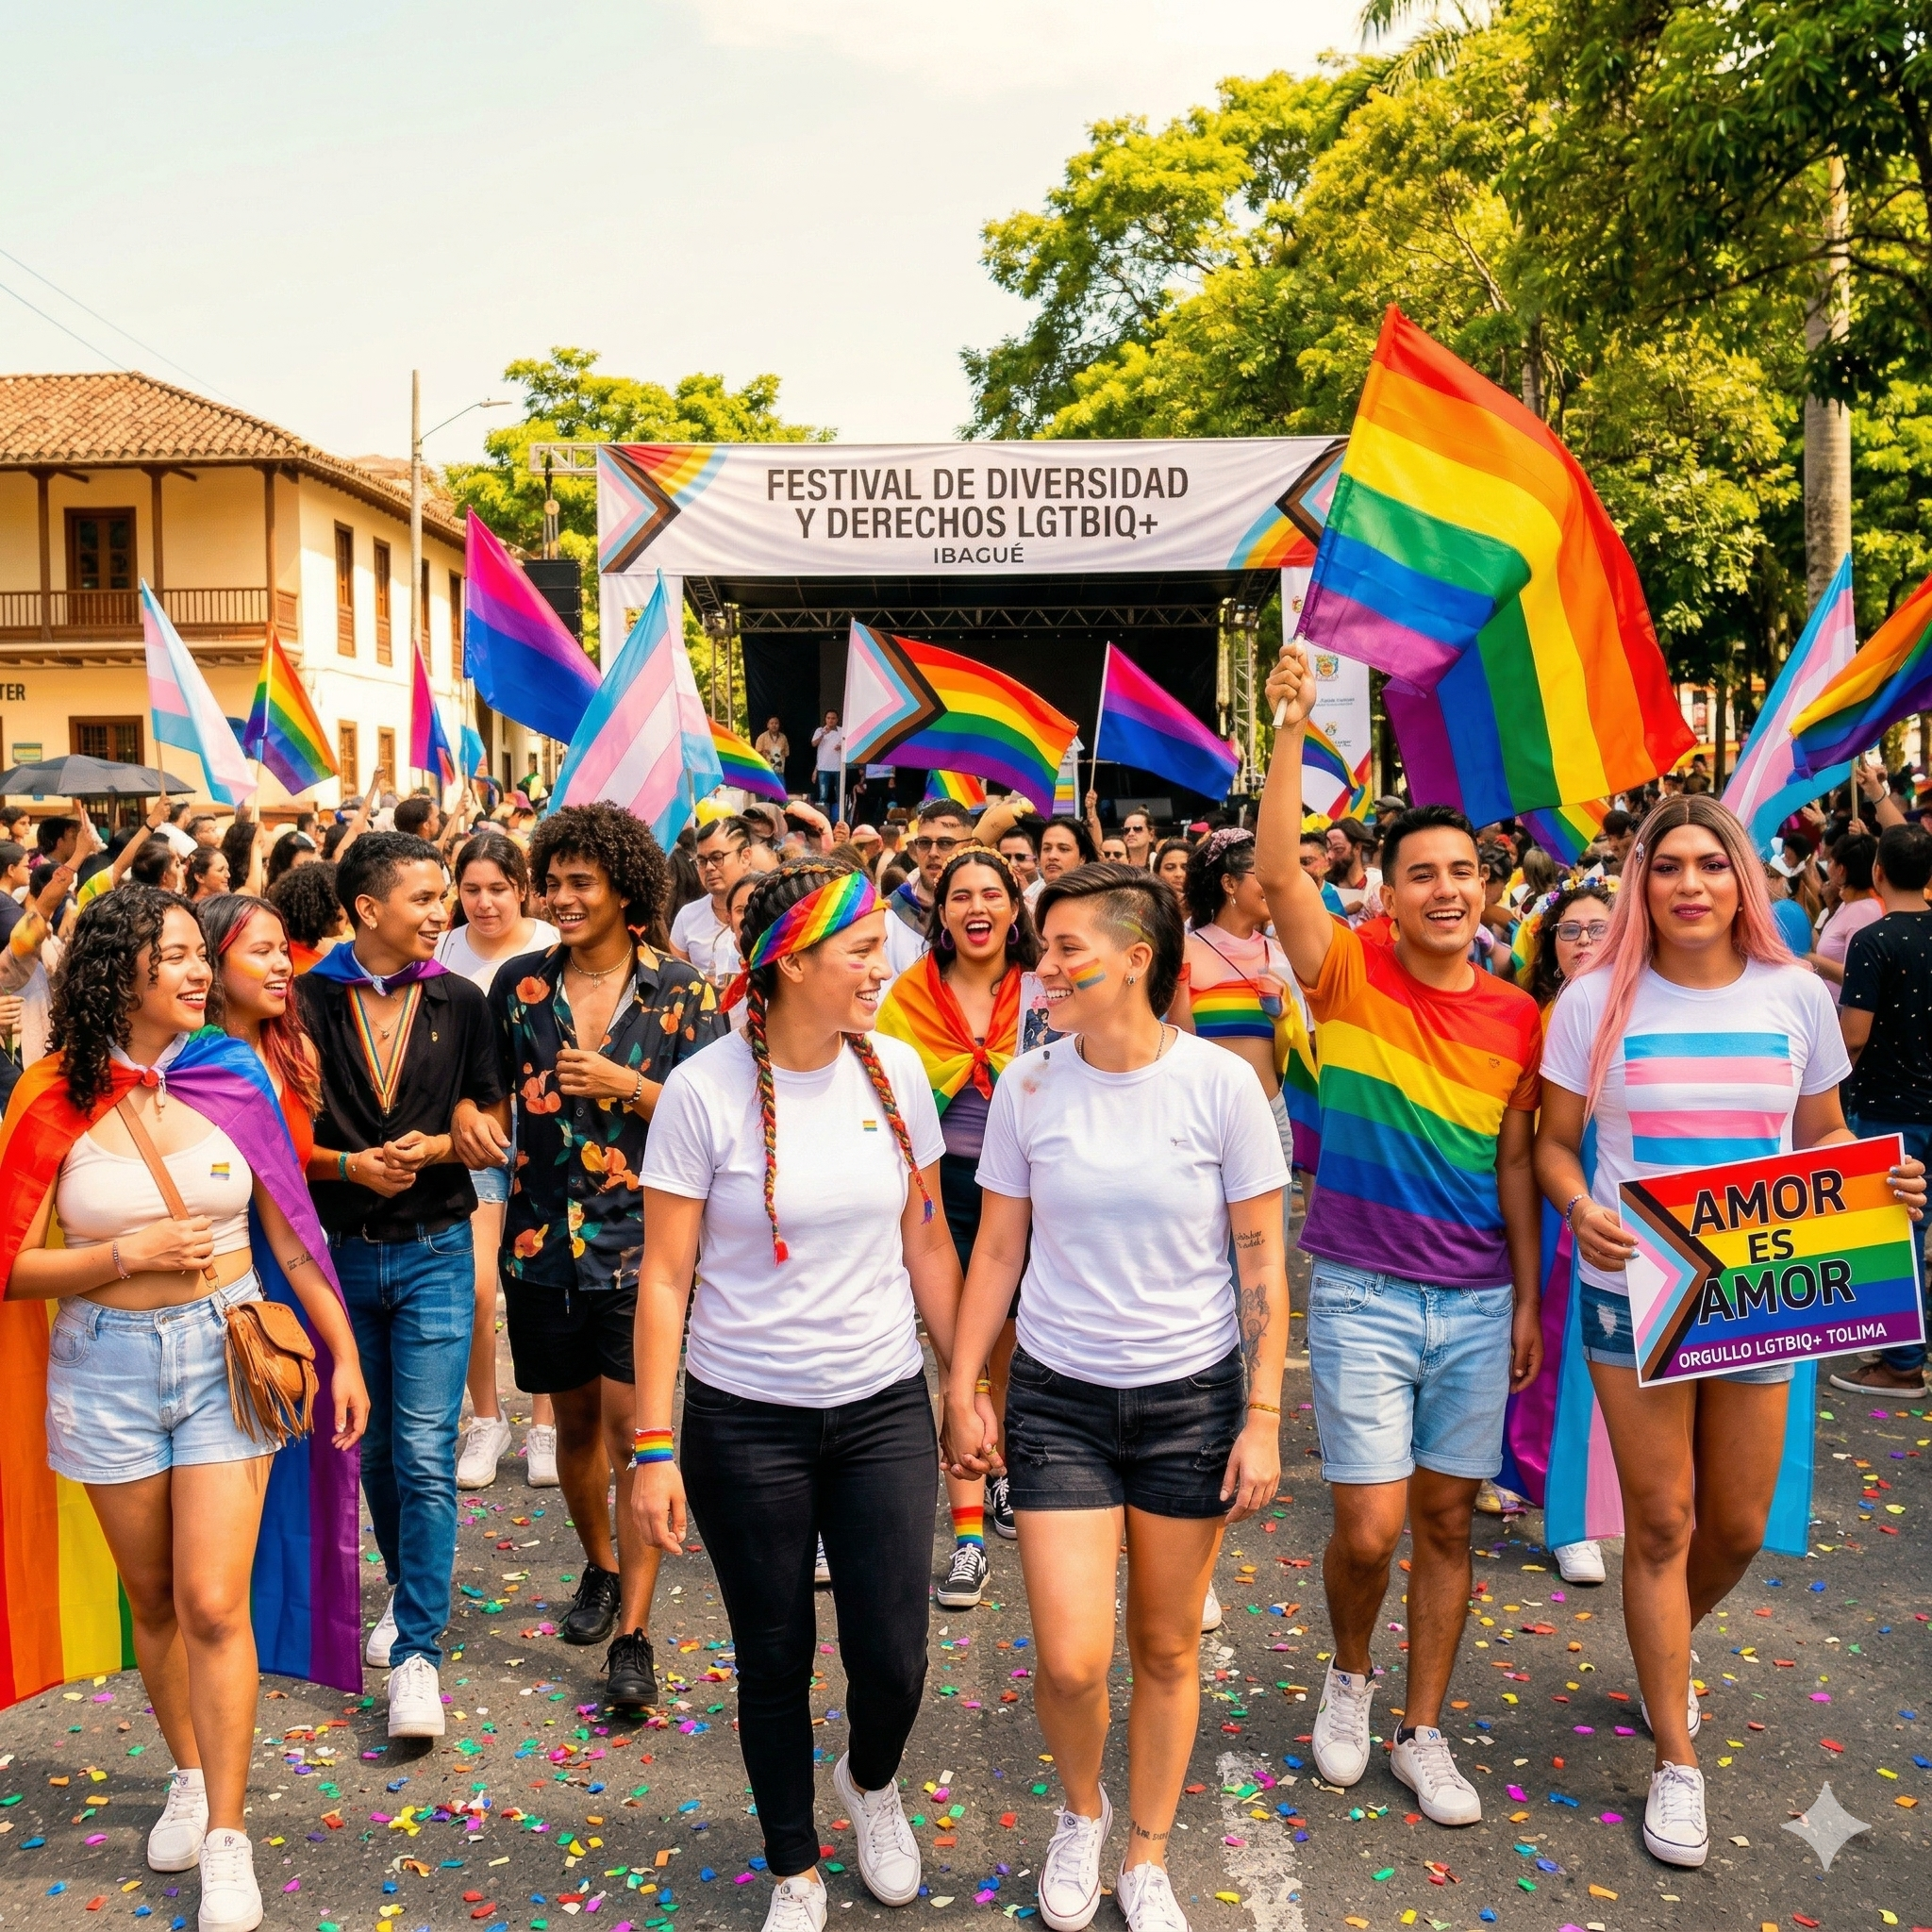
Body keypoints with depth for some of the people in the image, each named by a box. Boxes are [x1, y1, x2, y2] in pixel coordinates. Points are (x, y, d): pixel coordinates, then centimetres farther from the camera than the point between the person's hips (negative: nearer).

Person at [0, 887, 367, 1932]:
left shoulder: (233, 1080, -4)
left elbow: (288, 1234, 2)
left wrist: (344, 1353, 3)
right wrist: (127, 1253, -18)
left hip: (225, 1350, -1)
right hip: (107, 1364, 1)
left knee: (211, 1604, -6)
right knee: (152, 1602, 16)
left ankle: (227, 1838, 8)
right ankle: (190, 1777, 38)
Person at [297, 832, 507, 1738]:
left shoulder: (458, 1002, 0)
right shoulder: (309, 1001, -4)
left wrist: (438, 1146, -15)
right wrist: (349, 1165, -18)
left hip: (434, 1252, -1)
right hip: (343, 1252, 1)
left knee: (424, 1456, -7)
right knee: (371, 1445, 16)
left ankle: (417, 1653, -1)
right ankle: (406, 1586, 38)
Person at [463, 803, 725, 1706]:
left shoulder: (680, 990, -3)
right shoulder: (520, 982, 4)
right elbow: (491, 1086, 15)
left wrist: (623, 1084, -15)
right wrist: (483, 1120, -7)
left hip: (640, 1239, -3)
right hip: (544, 1240, 4)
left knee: (632, 1425, -8)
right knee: (574, 1418, 16)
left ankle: (633, 1633, 0)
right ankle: (600, 1566, 40)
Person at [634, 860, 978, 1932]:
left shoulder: (894, 1069, -3)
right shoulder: (704, 1089, -12)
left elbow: (926, 1241, 7)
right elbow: (665, 1277, -8)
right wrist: (652, 1448, -9)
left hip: (884, 1407, 2)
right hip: (743, 1421, -2)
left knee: (893, 1657, 3)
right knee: (774, 1661, 11)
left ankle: (870, 1781, 39)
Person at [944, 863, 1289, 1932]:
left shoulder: (1221, 1084, -11)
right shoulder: (1027, 1085, -5)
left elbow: (1259, 1260, -4)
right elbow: (997, 1250, 3)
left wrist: (1263, 1418, -5)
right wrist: (961, 1390, 4)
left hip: (1191, 1398, -1)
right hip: (1057, 1397, 1)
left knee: (1167, 1648, 11)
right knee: (1070, 1661, -4)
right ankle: (1080, 1808, 30)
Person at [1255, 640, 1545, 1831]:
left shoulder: (1518, 1017, 1)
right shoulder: (1352, 974, -6)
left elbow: (1513, 1164, 8)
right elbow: (1278, 874, -22)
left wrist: (1529, 1300, 9)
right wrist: (1293, 732, -29)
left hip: (1477, 1302, 3)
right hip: (1362, 1294, -3)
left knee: (1447, 1522, 10)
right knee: (1370, 1526, -4)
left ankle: (1423, 1733, 27)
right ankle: (1351, 1676, 28)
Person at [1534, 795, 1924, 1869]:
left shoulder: (1796, 995, 0)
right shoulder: (1598, 1001, -6)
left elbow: (1824, 1140, 10)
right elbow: (1555, 1142, 0)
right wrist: (1582, 1208, -20)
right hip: (1634, 1289, -2)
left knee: (1739, 1528, 14)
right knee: (1661, 1523, 4)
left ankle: (1670, 1642, 47)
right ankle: (1677, 1760, 20)